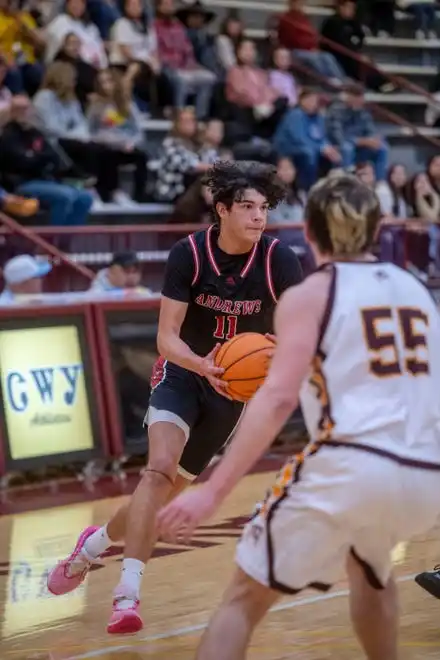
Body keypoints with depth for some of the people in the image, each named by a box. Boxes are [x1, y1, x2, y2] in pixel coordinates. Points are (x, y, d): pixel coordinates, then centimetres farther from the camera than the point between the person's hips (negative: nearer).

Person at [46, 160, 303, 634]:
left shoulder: (279, 261, -17)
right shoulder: (189, 253, -18)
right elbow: (167, 336, -19)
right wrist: (201, 364, -40)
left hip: (234, 385, 2)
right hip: (182, 372, -2)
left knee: (171, 487, 9)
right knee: (160, 468, -26)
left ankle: (96, 542, 37)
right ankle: (127, 594, -25)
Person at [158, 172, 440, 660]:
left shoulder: (309, 294, 3)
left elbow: (279, 396, -11)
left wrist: (212, 491, -15)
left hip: (351, 468, -5)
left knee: (245, 596, 7)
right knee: (367, 566, 37)